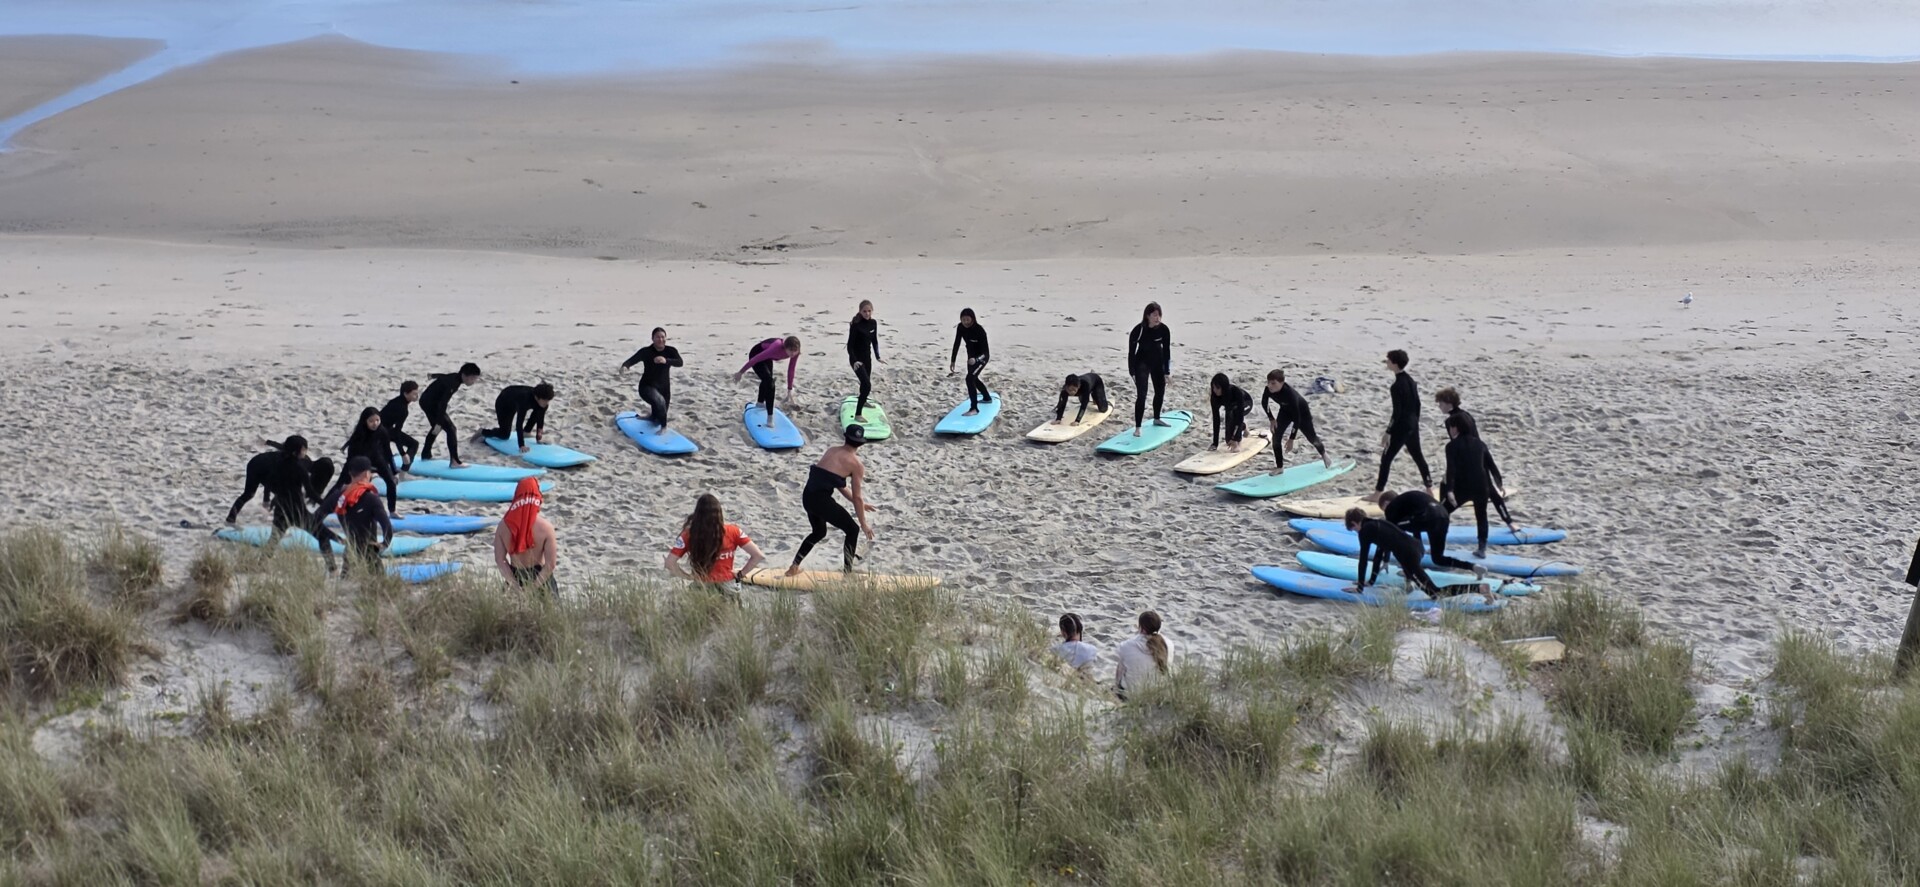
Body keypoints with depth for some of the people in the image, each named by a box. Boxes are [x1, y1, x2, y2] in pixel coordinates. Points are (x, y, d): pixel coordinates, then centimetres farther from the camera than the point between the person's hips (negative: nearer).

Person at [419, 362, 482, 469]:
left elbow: (443, 376, 23)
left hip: (427, 401, 10)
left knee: (436, 428, 29)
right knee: (451, 429, -13)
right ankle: (454, 461, -15)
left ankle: (426, 454, 43)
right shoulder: (453, 384, -30)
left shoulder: (455, 377, -1)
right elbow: (443, 403, -34)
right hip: (430, 403, -10)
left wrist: (433, 376, 47)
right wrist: (438, 423, -36)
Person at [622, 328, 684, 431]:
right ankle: (663, 426, -20)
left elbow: (680, 362, -25)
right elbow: (631, 360, -24)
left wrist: (666, 360, -44)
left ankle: (652, 416, 57)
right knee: (659, 401, -39)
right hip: (647, 387, -4)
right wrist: (625, 366, -48)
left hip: (664, 387, 4)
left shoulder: (671, 351, -8)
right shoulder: (646, 351, -16)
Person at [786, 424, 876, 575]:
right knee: (853, 529, 12)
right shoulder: (856, 464, -3)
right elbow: (857, 497, -2)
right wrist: (864, 524, 8)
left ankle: (793, 567, 32)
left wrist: (859, 504, 28)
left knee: (819, 532, 31)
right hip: (822, 500, -7)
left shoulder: (831, 451, 17)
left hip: (807, 496, 7)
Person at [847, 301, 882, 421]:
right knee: (867, 384, -20)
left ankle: (863, 401, 54)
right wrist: (854, 360, -30)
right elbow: (850, 344, -20)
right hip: (856, 358, -7)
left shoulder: (873, 323, -1)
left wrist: (877, 357, 9)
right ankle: (858, 414, -18)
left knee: (866, 382, 25)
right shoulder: (855, 325, -20)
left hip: (867, 357, 7)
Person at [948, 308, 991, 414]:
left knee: (970, 378, -24)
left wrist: (976, 359, -51)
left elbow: (985, 351, -32)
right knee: (973, 378, 26)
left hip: (981, 358, -8)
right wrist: (952, 361, -6)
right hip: (971, 356, 8)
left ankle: (974, 408, -22)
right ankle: (987, 398, 52)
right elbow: (956, 344, -4)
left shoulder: (979, 330, -32)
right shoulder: (960, 327, -15)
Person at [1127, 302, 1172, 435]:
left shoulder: (1164, 329, -14)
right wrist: (1132, 373, -17)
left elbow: (1166, 351, -5)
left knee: (1160, 391, 16)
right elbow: (1131, 352, -15)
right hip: (1141, 362, -4)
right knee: (1141, 395, -13)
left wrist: (1166, 372, -5)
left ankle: (1156, 419, 40)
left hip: (1158, 362, 4)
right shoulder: (1138, 330, -23)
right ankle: (1137, 427, -10)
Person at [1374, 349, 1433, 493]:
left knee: (1386, 457, -1)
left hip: (1401, 427, -9)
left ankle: (1379, 491, 1)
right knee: (1417, 455, 19)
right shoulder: (1410, 380, 6)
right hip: (1413, 425, 9)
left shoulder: (1397, 386, -20)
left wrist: (1388, 432, -18)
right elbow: (1417, 403, 14)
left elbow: (1397, 412, -21)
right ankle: (1429, 485, 26)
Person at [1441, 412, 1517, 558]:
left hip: (1462, 487, -4)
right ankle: (1482, 549, 20)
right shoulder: (1480, 444, 11)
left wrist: (1449, 490, -21)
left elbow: (1451, 469, -14)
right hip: (1481, 486, 4)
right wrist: (1500, 484, 24)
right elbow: (1492, 465, 15)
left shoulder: (1452, 446, -3)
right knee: (1481, 516, 22)